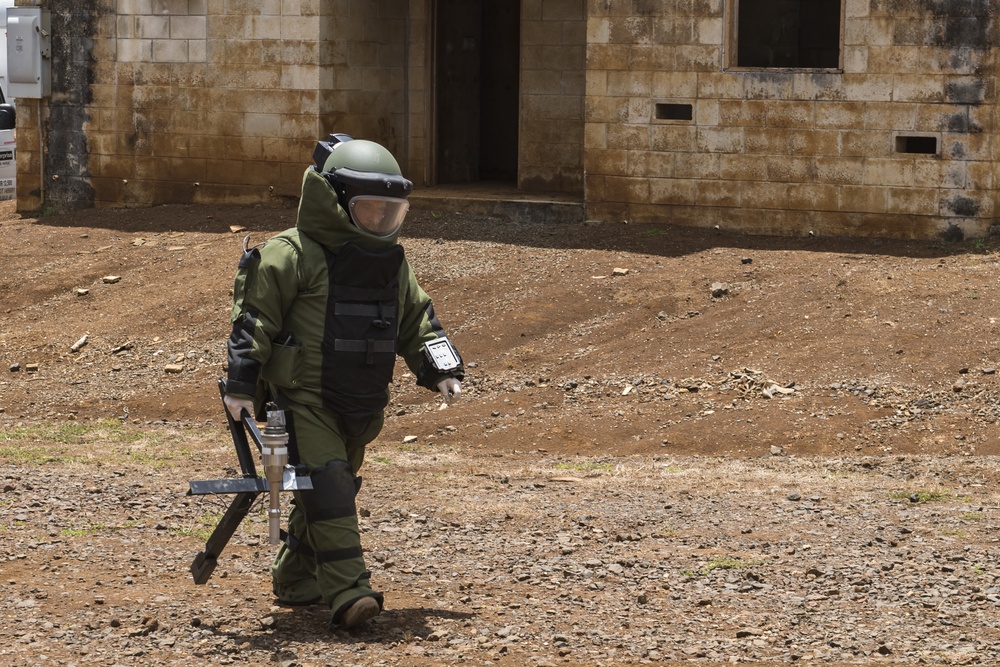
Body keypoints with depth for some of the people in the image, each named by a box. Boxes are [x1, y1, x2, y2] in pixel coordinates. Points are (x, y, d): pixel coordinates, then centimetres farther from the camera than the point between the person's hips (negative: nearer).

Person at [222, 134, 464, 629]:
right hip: (303, 397, -7)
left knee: (331, 491, 15)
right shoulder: (294, 254, -12)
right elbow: (254, 317, -12)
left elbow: (416, 320, 20)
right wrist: (240, 384, -15)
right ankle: (347, 593, -24)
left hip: (359, 404, 7)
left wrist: (441, 370, 7)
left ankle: (294, 579, 33)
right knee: (327, 488, -19)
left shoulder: (392, 263, 10)